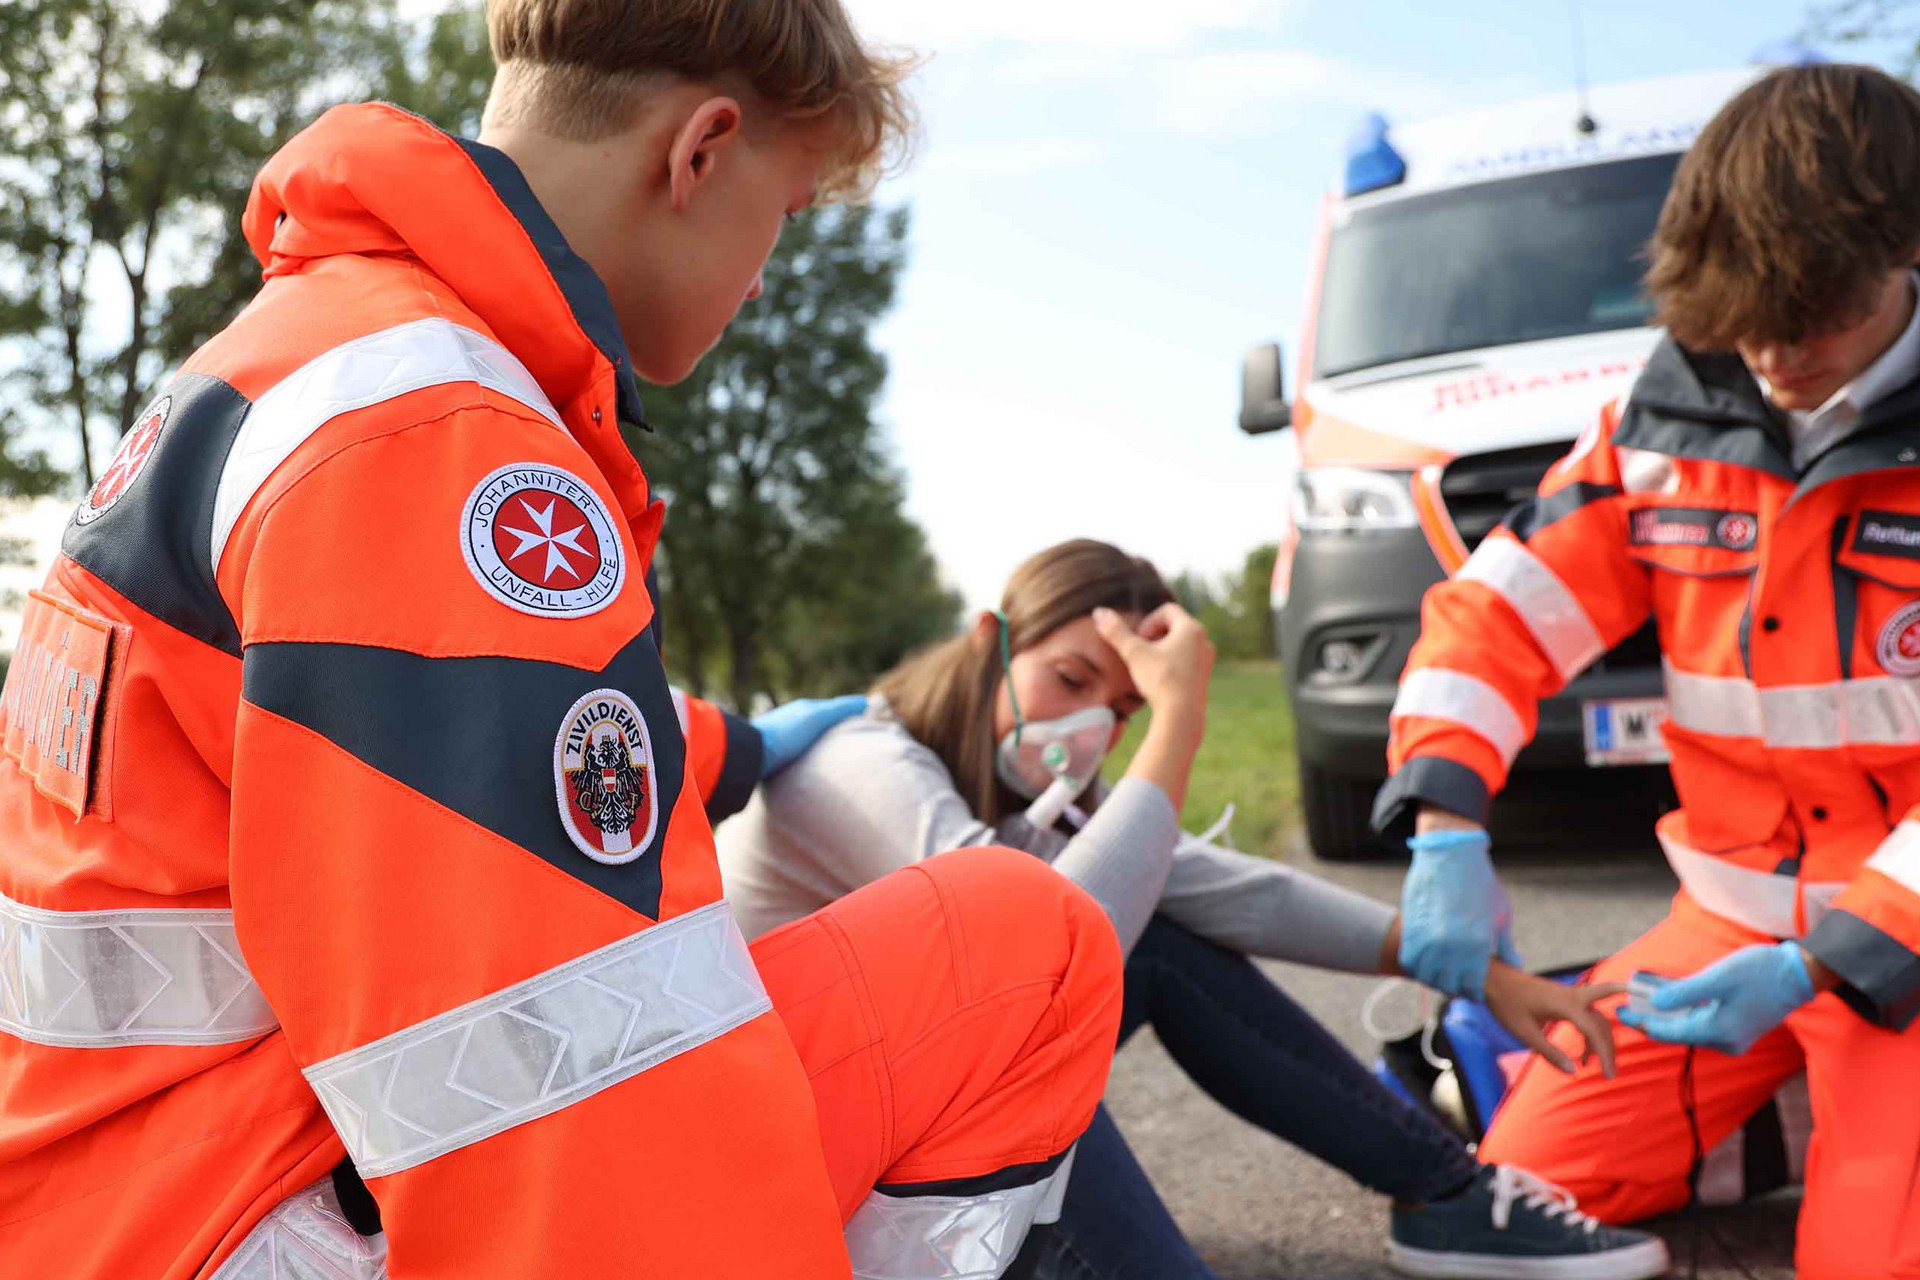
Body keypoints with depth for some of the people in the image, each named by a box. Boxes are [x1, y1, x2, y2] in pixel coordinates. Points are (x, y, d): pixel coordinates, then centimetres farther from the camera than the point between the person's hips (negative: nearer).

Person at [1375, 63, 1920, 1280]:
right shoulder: (1669, 427, 0)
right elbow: (1493, 616, -4)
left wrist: (1817, 969, -24)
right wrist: (1448, 835, -22)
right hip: (1734, 910, 4)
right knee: (1538, 1173, -2)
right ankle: (1773, 1091, 19)